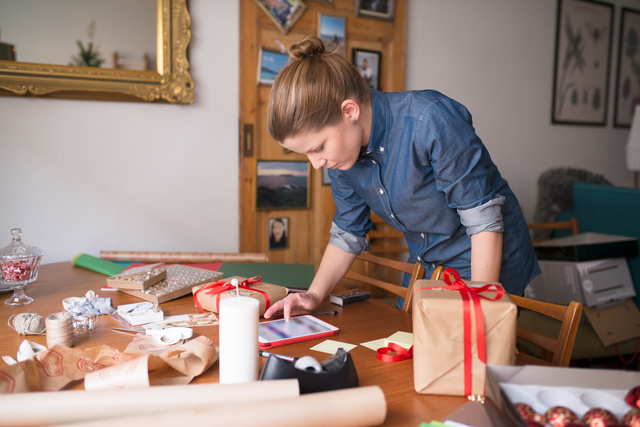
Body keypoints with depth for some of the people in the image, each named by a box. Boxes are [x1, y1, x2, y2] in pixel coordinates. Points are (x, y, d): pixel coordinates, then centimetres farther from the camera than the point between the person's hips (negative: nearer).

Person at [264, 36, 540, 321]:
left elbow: (484, 219, -25)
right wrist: (314, 295, -10)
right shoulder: (340, 149, -9)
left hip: (491, 266, -5)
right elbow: (348, 231, 3)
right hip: (425, 270, 6)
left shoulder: (431, 119, -30)